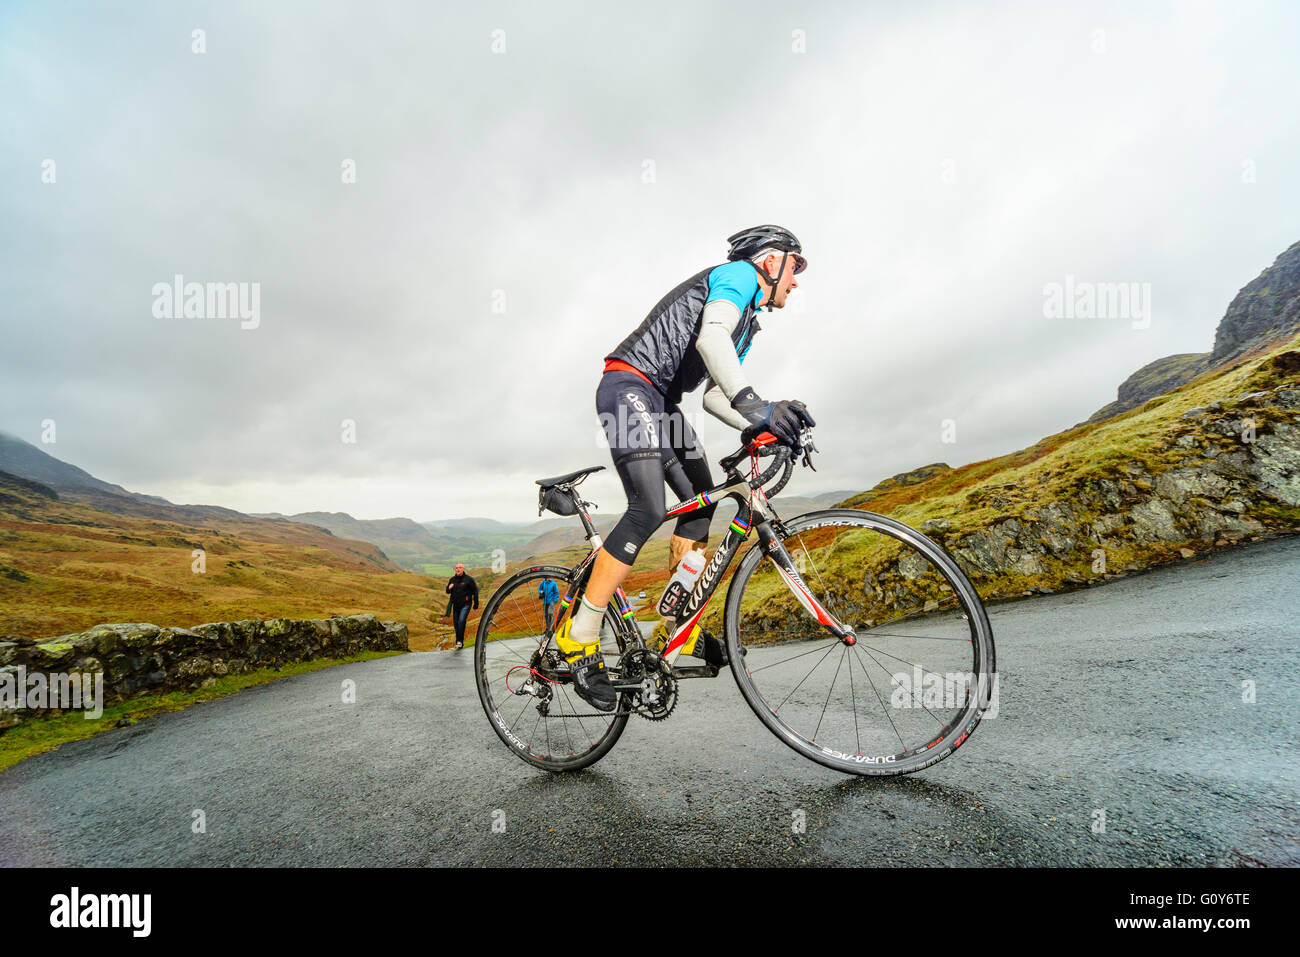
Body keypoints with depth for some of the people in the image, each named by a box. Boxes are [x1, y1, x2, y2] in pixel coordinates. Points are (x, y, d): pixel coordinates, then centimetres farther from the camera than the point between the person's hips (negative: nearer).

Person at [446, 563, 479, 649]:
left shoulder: (468, 579, -6)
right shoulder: (452, 579, 8)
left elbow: (475, 592, -1)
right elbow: (447, 592, 18)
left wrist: (476, 605, -2)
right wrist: (449, 588, -8)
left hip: (465, 605, -5)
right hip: (456, 605, 5)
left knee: (461, 620, -23)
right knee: (456, 623, 7)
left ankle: (460, 641, -17)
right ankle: (458, 643, 20)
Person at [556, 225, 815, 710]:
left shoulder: (748, 322, 26)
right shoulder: (739, 273, -1)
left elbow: (714, 398, 20)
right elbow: (710, 336, -23)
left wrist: (767, 424, 4)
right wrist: (753, 402, -36)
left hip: (660, 402, 11)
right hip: (629, 386, -10)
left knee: (702, 500, 7)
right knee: (650, 507, -23)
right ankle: (579, 638, -17)